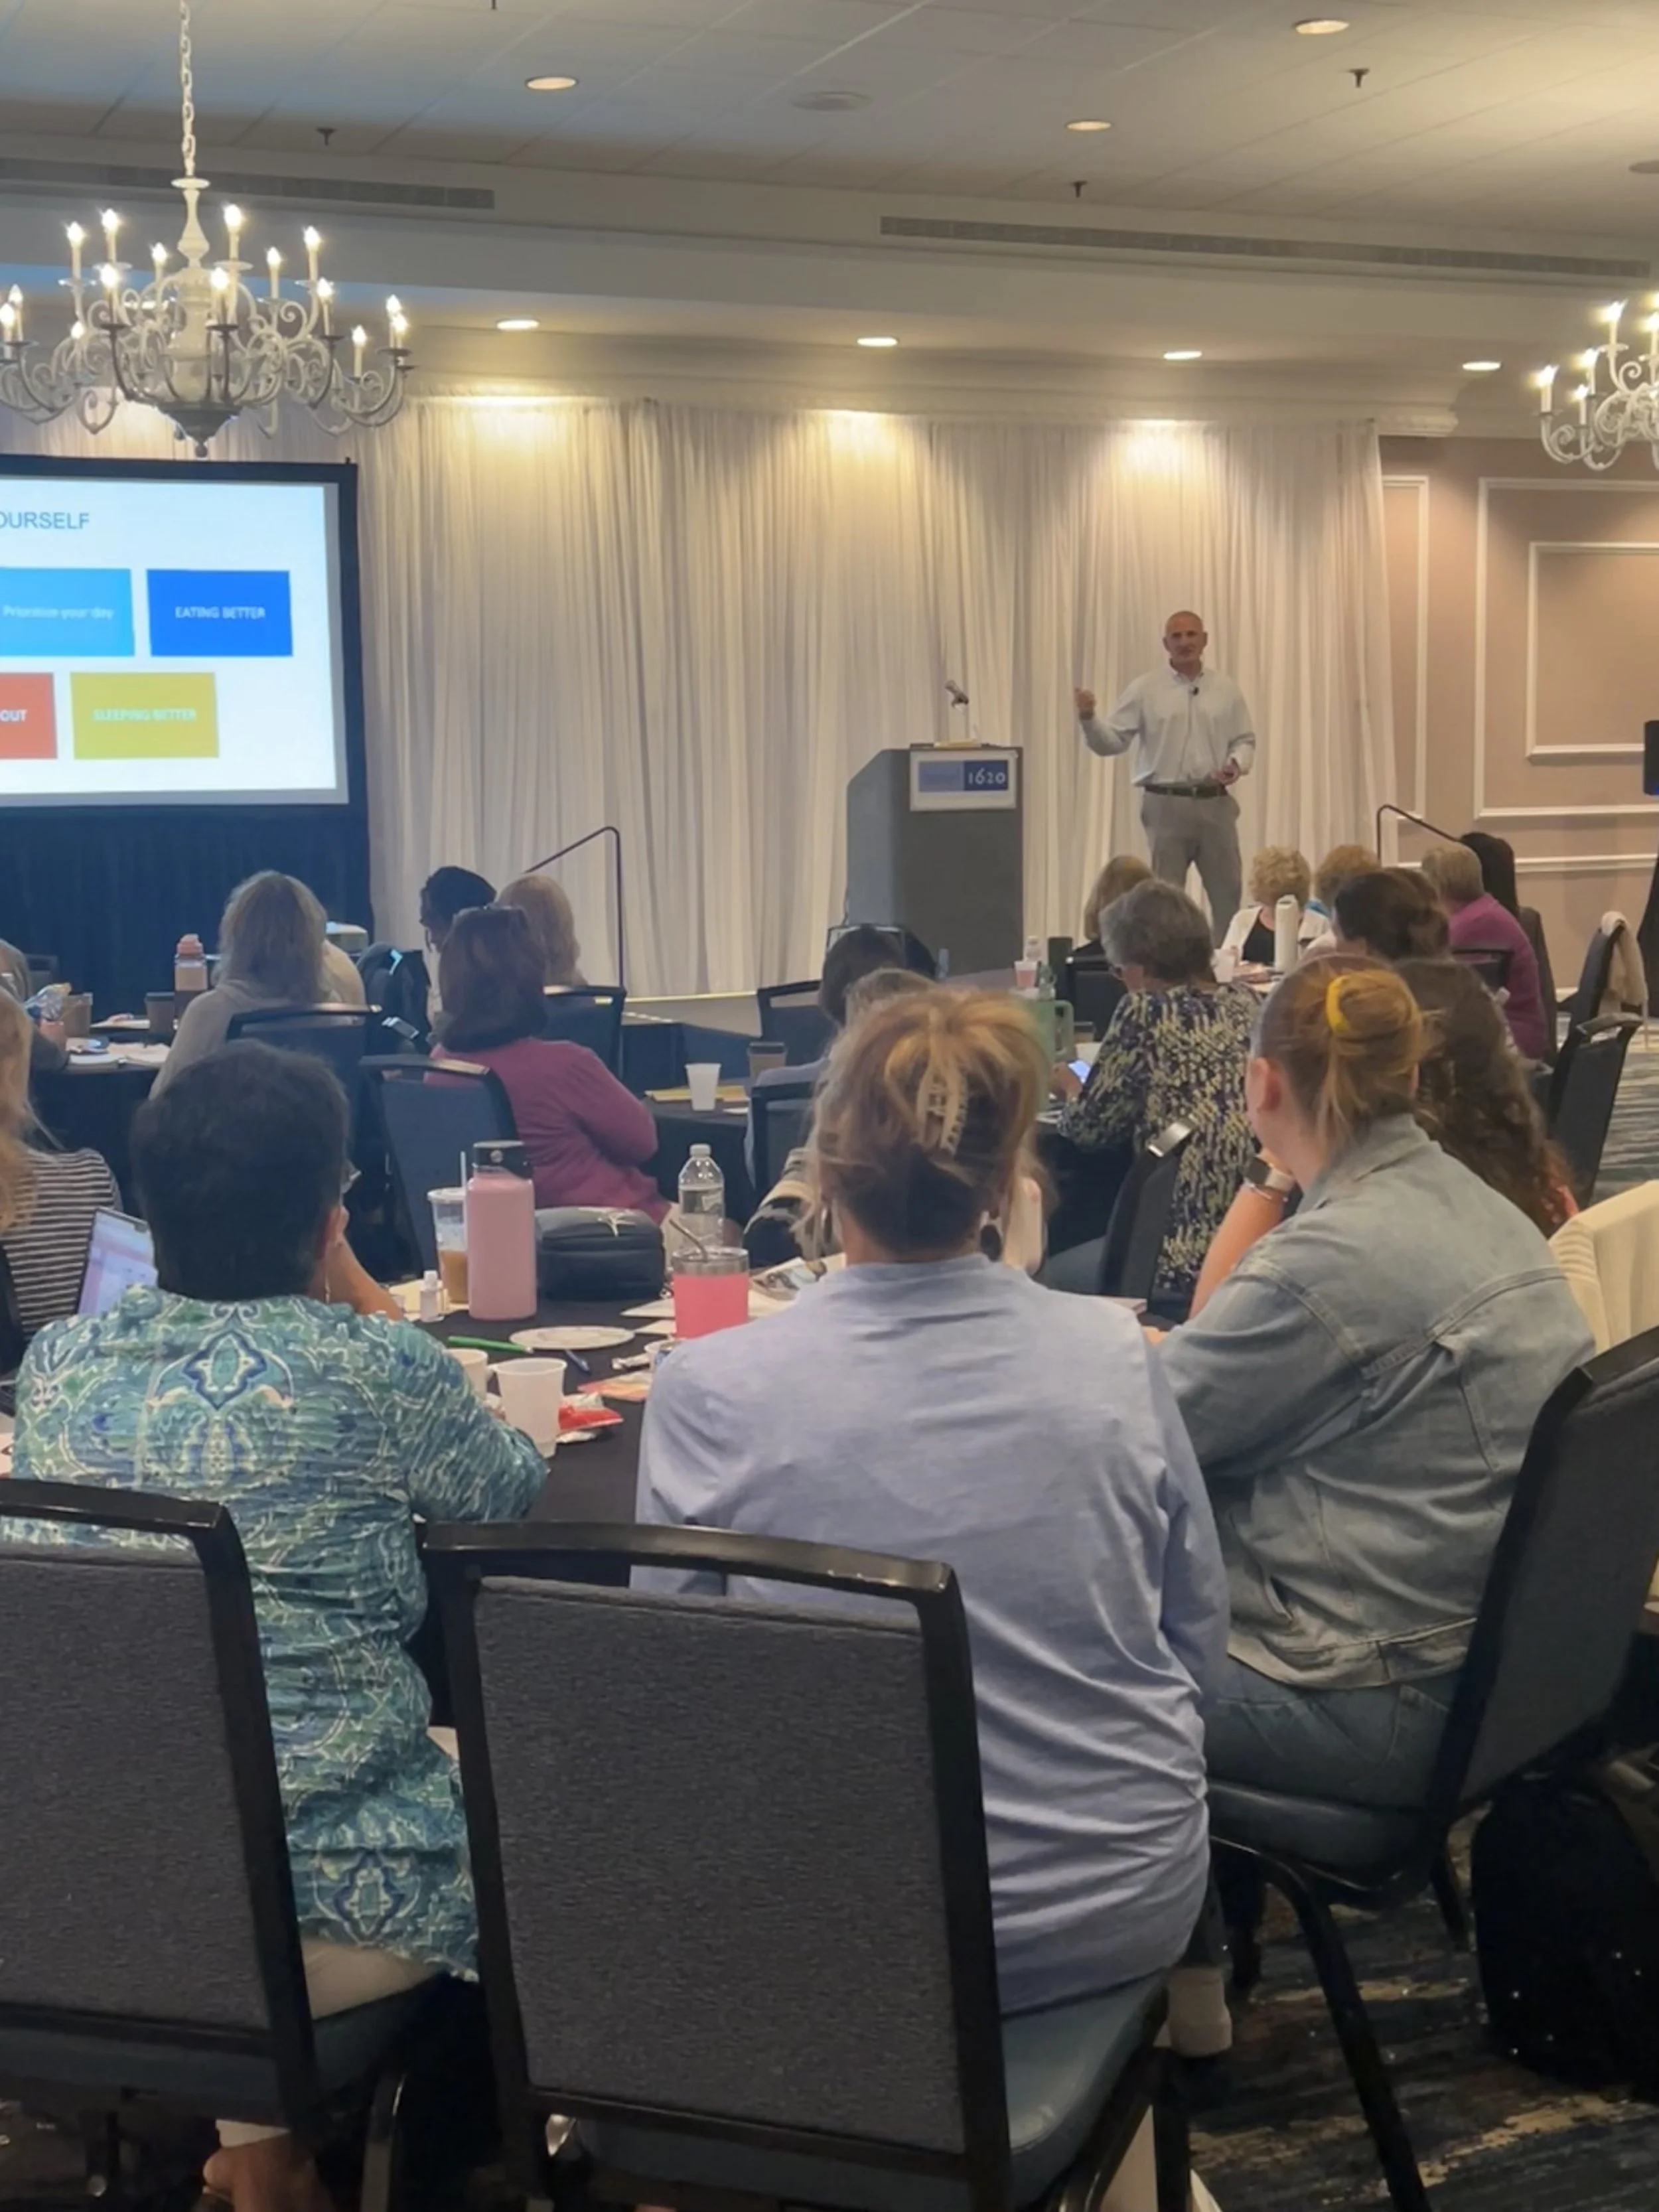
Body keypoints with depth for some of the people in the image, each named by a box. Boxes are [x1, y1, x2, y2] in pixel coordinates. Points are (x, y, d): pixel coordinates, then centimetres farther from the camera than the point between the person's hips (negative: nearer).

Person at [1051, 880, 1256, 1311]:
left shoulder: (1148, 1012, -10)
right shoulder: (1241, 1003, 10)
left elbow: (1089, 1128, -2)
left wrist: (1070, 1089, 21)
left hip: (1188, 1258, -8)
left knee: (1048, 1279, 15)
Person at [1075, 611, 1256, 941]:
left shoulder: (1226, 689, 8)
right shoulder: (1146, 690, 0)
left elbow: (1245, 740, 13)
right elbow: (1112, 741, -4)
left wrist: (1237, 763, -8)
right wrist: (1089, 719, -23)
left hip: (1215, 803, 3)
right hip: (1166, 805, -2)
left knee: (1228, 889, 8)